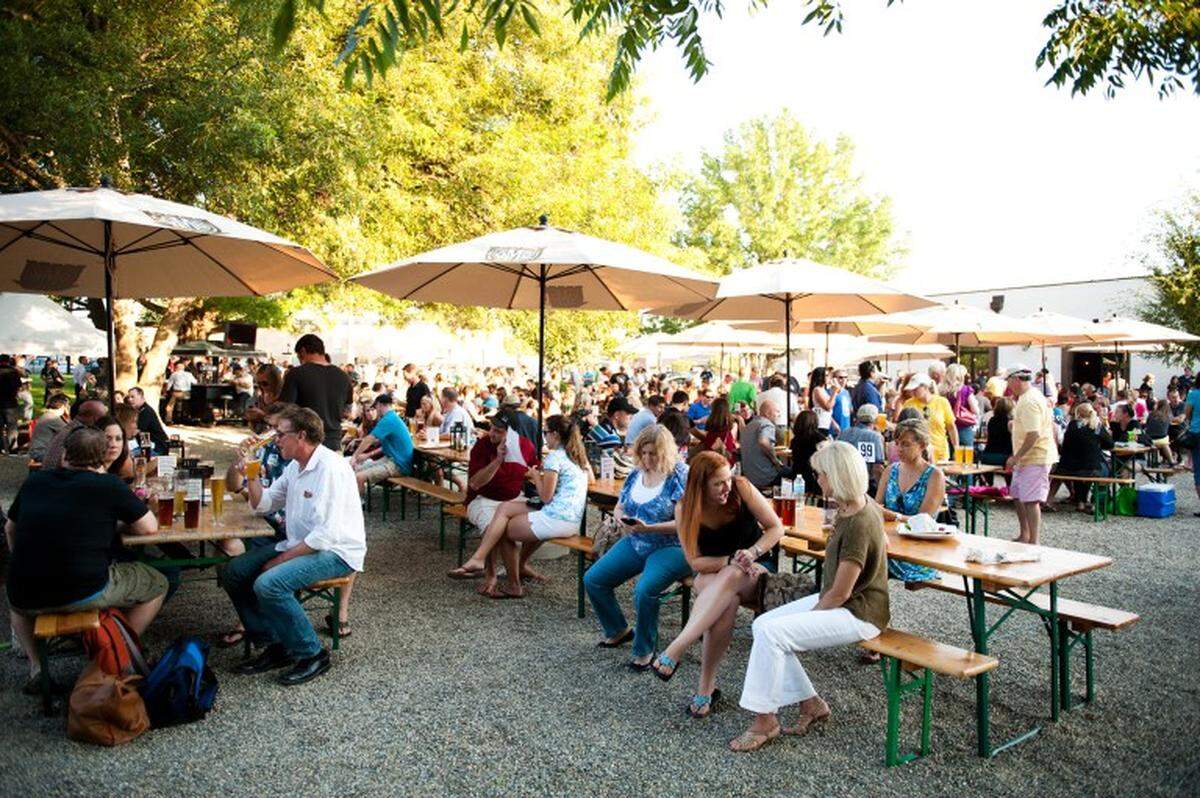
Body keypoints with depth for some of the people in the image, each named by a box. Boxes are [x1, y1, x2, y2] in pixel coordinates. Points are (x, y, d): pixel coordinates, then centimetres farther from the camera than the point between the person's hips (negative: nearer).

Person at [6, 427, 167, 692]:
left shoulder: (34, 481, 9)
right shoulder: (108, 485, -6)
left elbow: (10, 528, 24)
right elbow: (150, 527, -1)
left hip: (27, 600, 5)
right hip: (83, 595, -5)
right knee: (157, 585, 16)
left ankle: (36, 667, 26)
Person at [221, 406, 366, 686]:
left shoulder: (331, 468, -21)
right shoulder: (295, 466, 10)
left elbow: (327, 534, -26)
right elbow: (263, 505, 21)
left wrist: (280, 559, -19)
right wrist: (252, 476, 4)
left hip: (336, 551, -10)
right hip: (300, 544, 10)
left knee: (268, 584, -28)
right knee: (232, 573, 2)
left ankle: (313, 654, -10)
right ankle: (275, 644, 8)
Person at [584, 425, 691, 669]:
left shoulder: (681, 475, -12)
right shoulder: (637, 473, 8)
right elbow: (619, 507, 16)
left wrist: (648, 528, -27)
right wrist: (620, 518, -9)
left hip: (671, 547, -7)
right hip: (635, 544, 7)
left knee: (645, 589, -32)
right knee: (592, 580, -4)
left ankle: (644, 649, -7)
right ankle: (618, 630, 20)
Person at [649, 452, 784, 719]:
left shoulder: (741, 488, -14)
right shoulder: (685, 509, -13)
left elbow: (776, 528, -7)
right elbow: (695, 562, -11)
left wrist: (751, 553, -24)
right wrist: (732, 560, -26)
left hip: (755, 569, 0)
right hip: (712, 573, 1)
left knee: (730, 578, -38)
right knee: (727, 602, -37)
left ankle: (675, 651, -41)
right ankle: (707, 686, -30)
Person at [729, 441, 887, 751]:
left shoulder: (858, 525, -27)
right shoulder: (860, 505, 3)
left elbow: (840, 593, -23)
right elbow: (884, 544, 23)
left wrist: (809, 615, -9)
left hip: (858, 614, -10)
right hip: (833, 600, 10)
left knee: (772, 632, -22)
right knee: (762, 624, 0)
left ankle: (764, 720, -6)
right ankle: (810, 703, 8)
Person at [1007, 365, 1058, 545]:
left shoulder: (1029, 401, -20)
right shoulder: (1032, 396, 15)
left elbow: (1033, 434, -26)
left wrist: (1016, 457, -21)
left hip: (1035, 457, -11)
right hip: (1028, 458, 11)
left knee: (1030, 501, -8)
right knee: (1017, 496, 17)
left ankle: (1033, 542, -3)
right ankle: (1024, 536, 27)